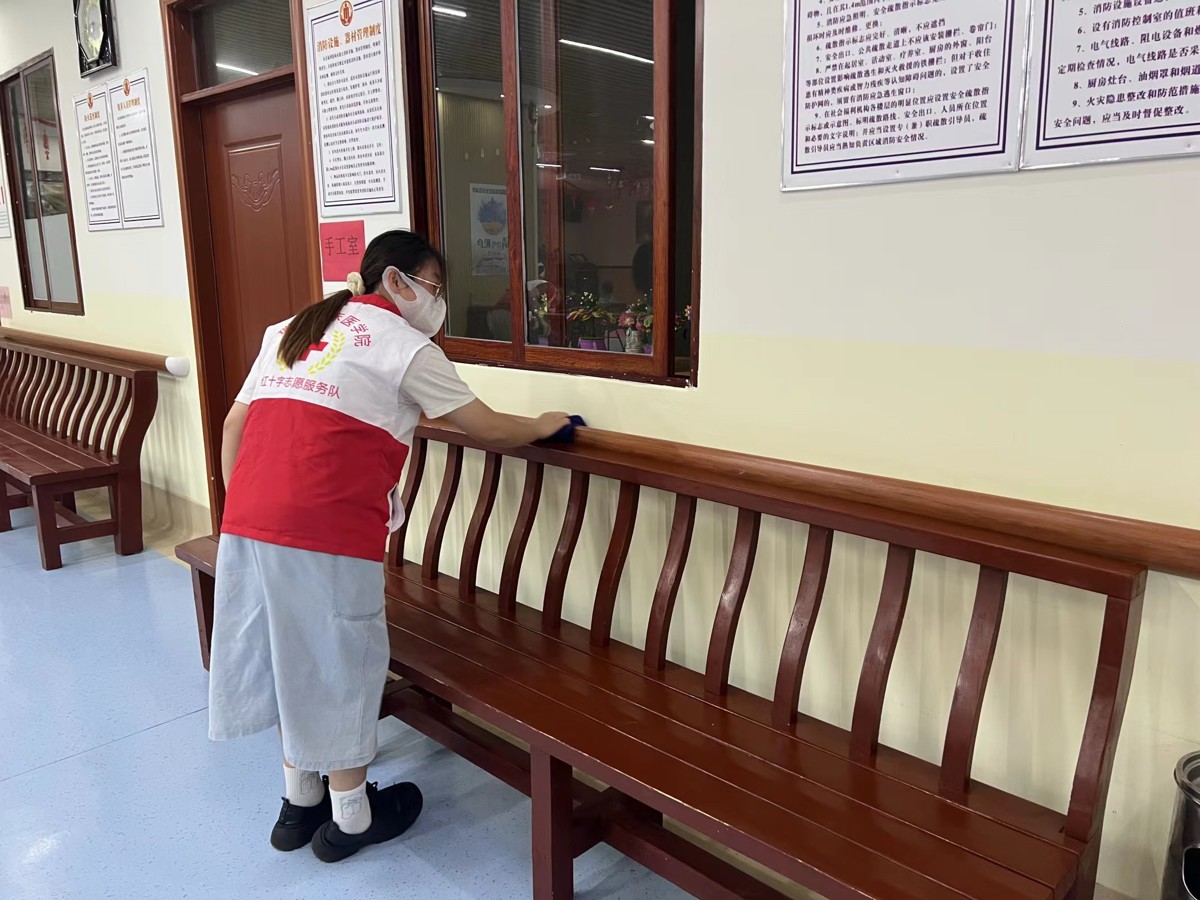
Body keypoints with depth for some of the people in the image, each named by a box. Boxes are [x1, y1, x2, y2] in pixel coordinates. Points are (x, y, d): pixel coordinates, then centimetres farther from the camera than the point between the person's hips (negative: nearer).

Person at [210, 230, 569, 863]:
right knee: (339, 661, 9)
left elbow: (233, 424, 19)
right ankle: (350, 818, 26)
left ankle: (299, 803, 36)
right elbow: (488, 430, 4)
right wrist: (542, 426, 23)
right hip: (328, 527, -7)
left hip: (247, 522, 7)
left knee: (291, 652, 19)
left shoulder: (293, 329, 21)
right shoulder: (405, 345, 2)